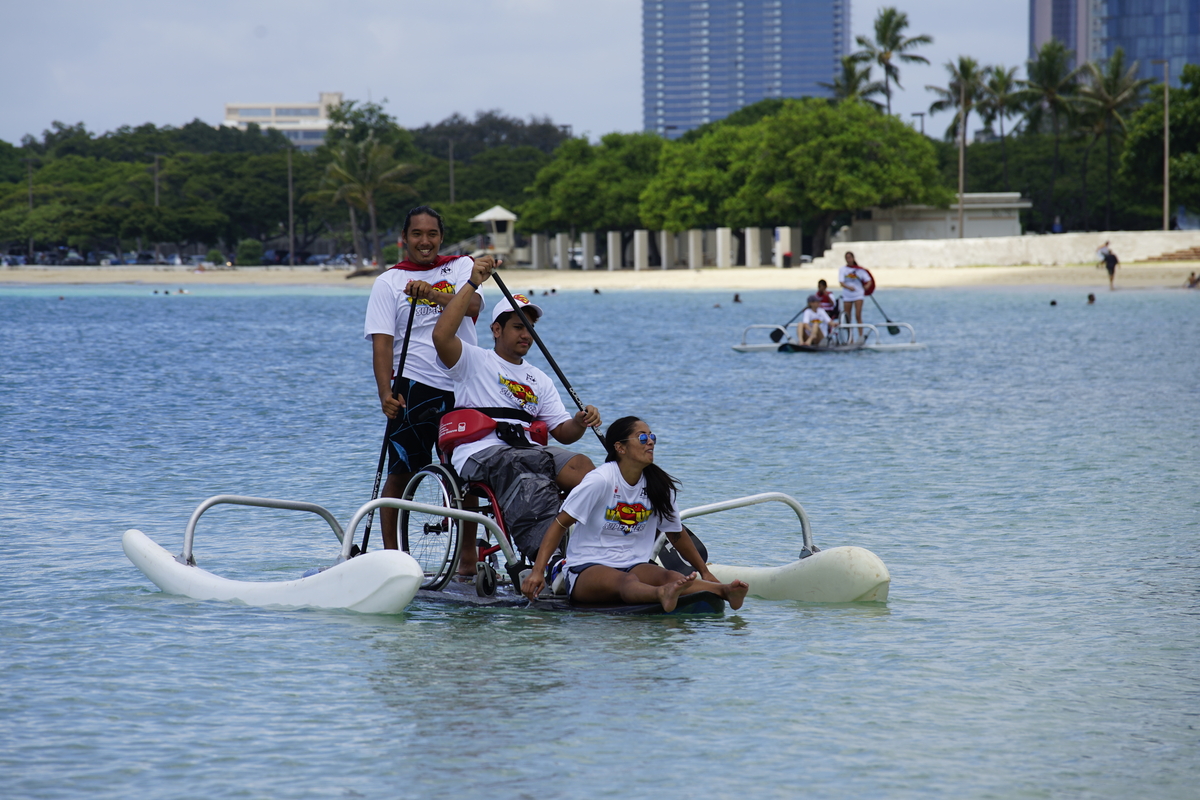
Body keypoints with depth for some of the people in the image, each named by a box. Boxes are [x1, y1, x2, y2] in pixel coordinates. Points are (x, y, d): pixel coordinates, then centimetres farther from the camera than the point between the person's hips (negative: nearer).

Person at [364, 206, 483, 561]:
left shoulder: (461, 266, 10)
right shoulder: (389, 282, 5)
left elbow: (472, 305, -12)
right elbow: (382, 342, -5)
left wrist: (432, 294, -30)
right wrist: (385, 393, -19)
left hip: (462, 388, 2)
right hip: (414, 387, -2)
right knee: (401, 474, -4)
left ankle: (468, 562, 13)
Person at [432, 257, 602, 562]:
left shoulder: (539, 380, 28)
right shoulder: (474, 361, 12)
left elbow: (562, 431, 20)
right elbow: (441, 335, -9)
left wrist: (580, 423, -5)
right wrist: (472, 284, -8)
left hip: (527, 451, 6)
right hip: (480, 454, -6)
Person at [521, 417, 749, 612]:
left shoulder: (659, 486, 6)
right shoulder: (600, 480, -11)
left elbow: (676, 534, 20)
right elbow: (559, 524, -9)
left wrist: (704, 572, 24)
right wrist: (537, 572, -18)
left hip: (635, 565, 5)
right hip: (586, 570, -5)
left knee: (669, 577, -28)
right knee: (626, 581, -39)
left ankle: (724, 591, -55)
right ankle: (662, 596, -72)